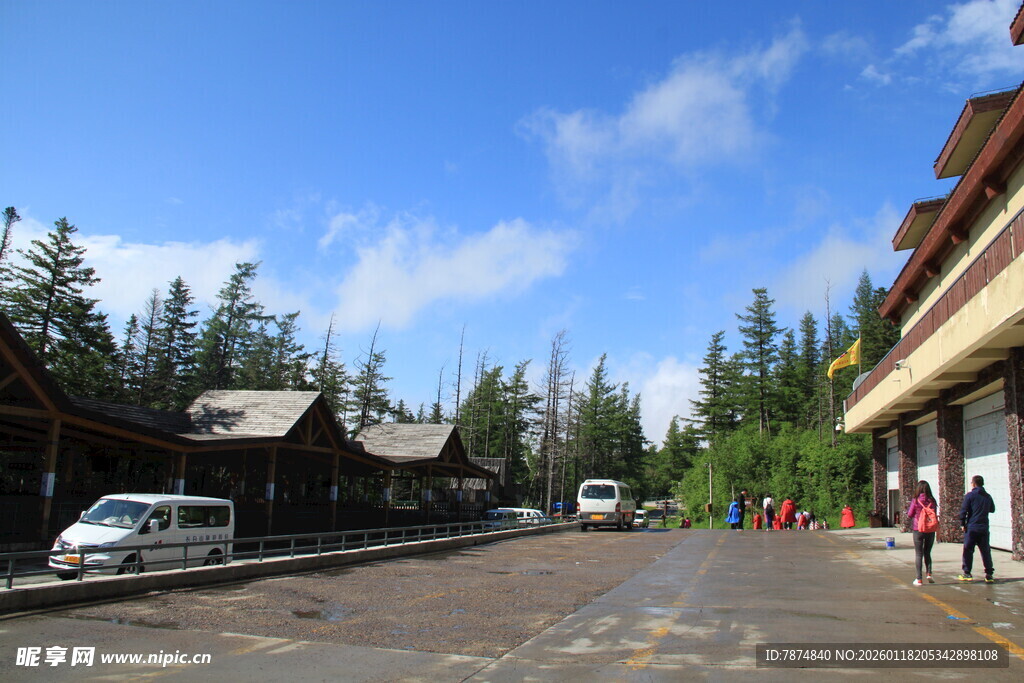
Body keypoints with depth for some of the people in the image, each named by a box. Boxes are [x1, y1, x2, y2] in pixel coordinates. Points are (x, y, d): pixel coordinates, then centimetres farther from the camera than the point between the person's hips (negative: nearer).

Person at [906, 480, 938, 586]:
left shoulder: (915, 501, -10)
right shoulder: (932, 501, -3)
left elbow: (909, 515, -3)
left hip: (918, 530, -2)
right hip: (930, 530, 2)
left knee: (918, 554, 4)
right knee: (927, 552, 18)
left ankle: (919, 579, 2)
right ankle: (929, 574, 2)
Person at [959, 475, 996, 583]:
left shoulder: (970, 495, -8)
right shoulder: (987, 496, 7)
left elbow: (963, 510, -12)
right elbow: (992, 509, 23)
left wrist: (962, 524, -2)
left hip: (971, 527, -4)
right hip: (984, 528, 4)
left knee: (968, 551, 3)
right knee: (986, 551, 9)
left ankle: (967, 574, 5)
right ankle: (989, 574, 6)